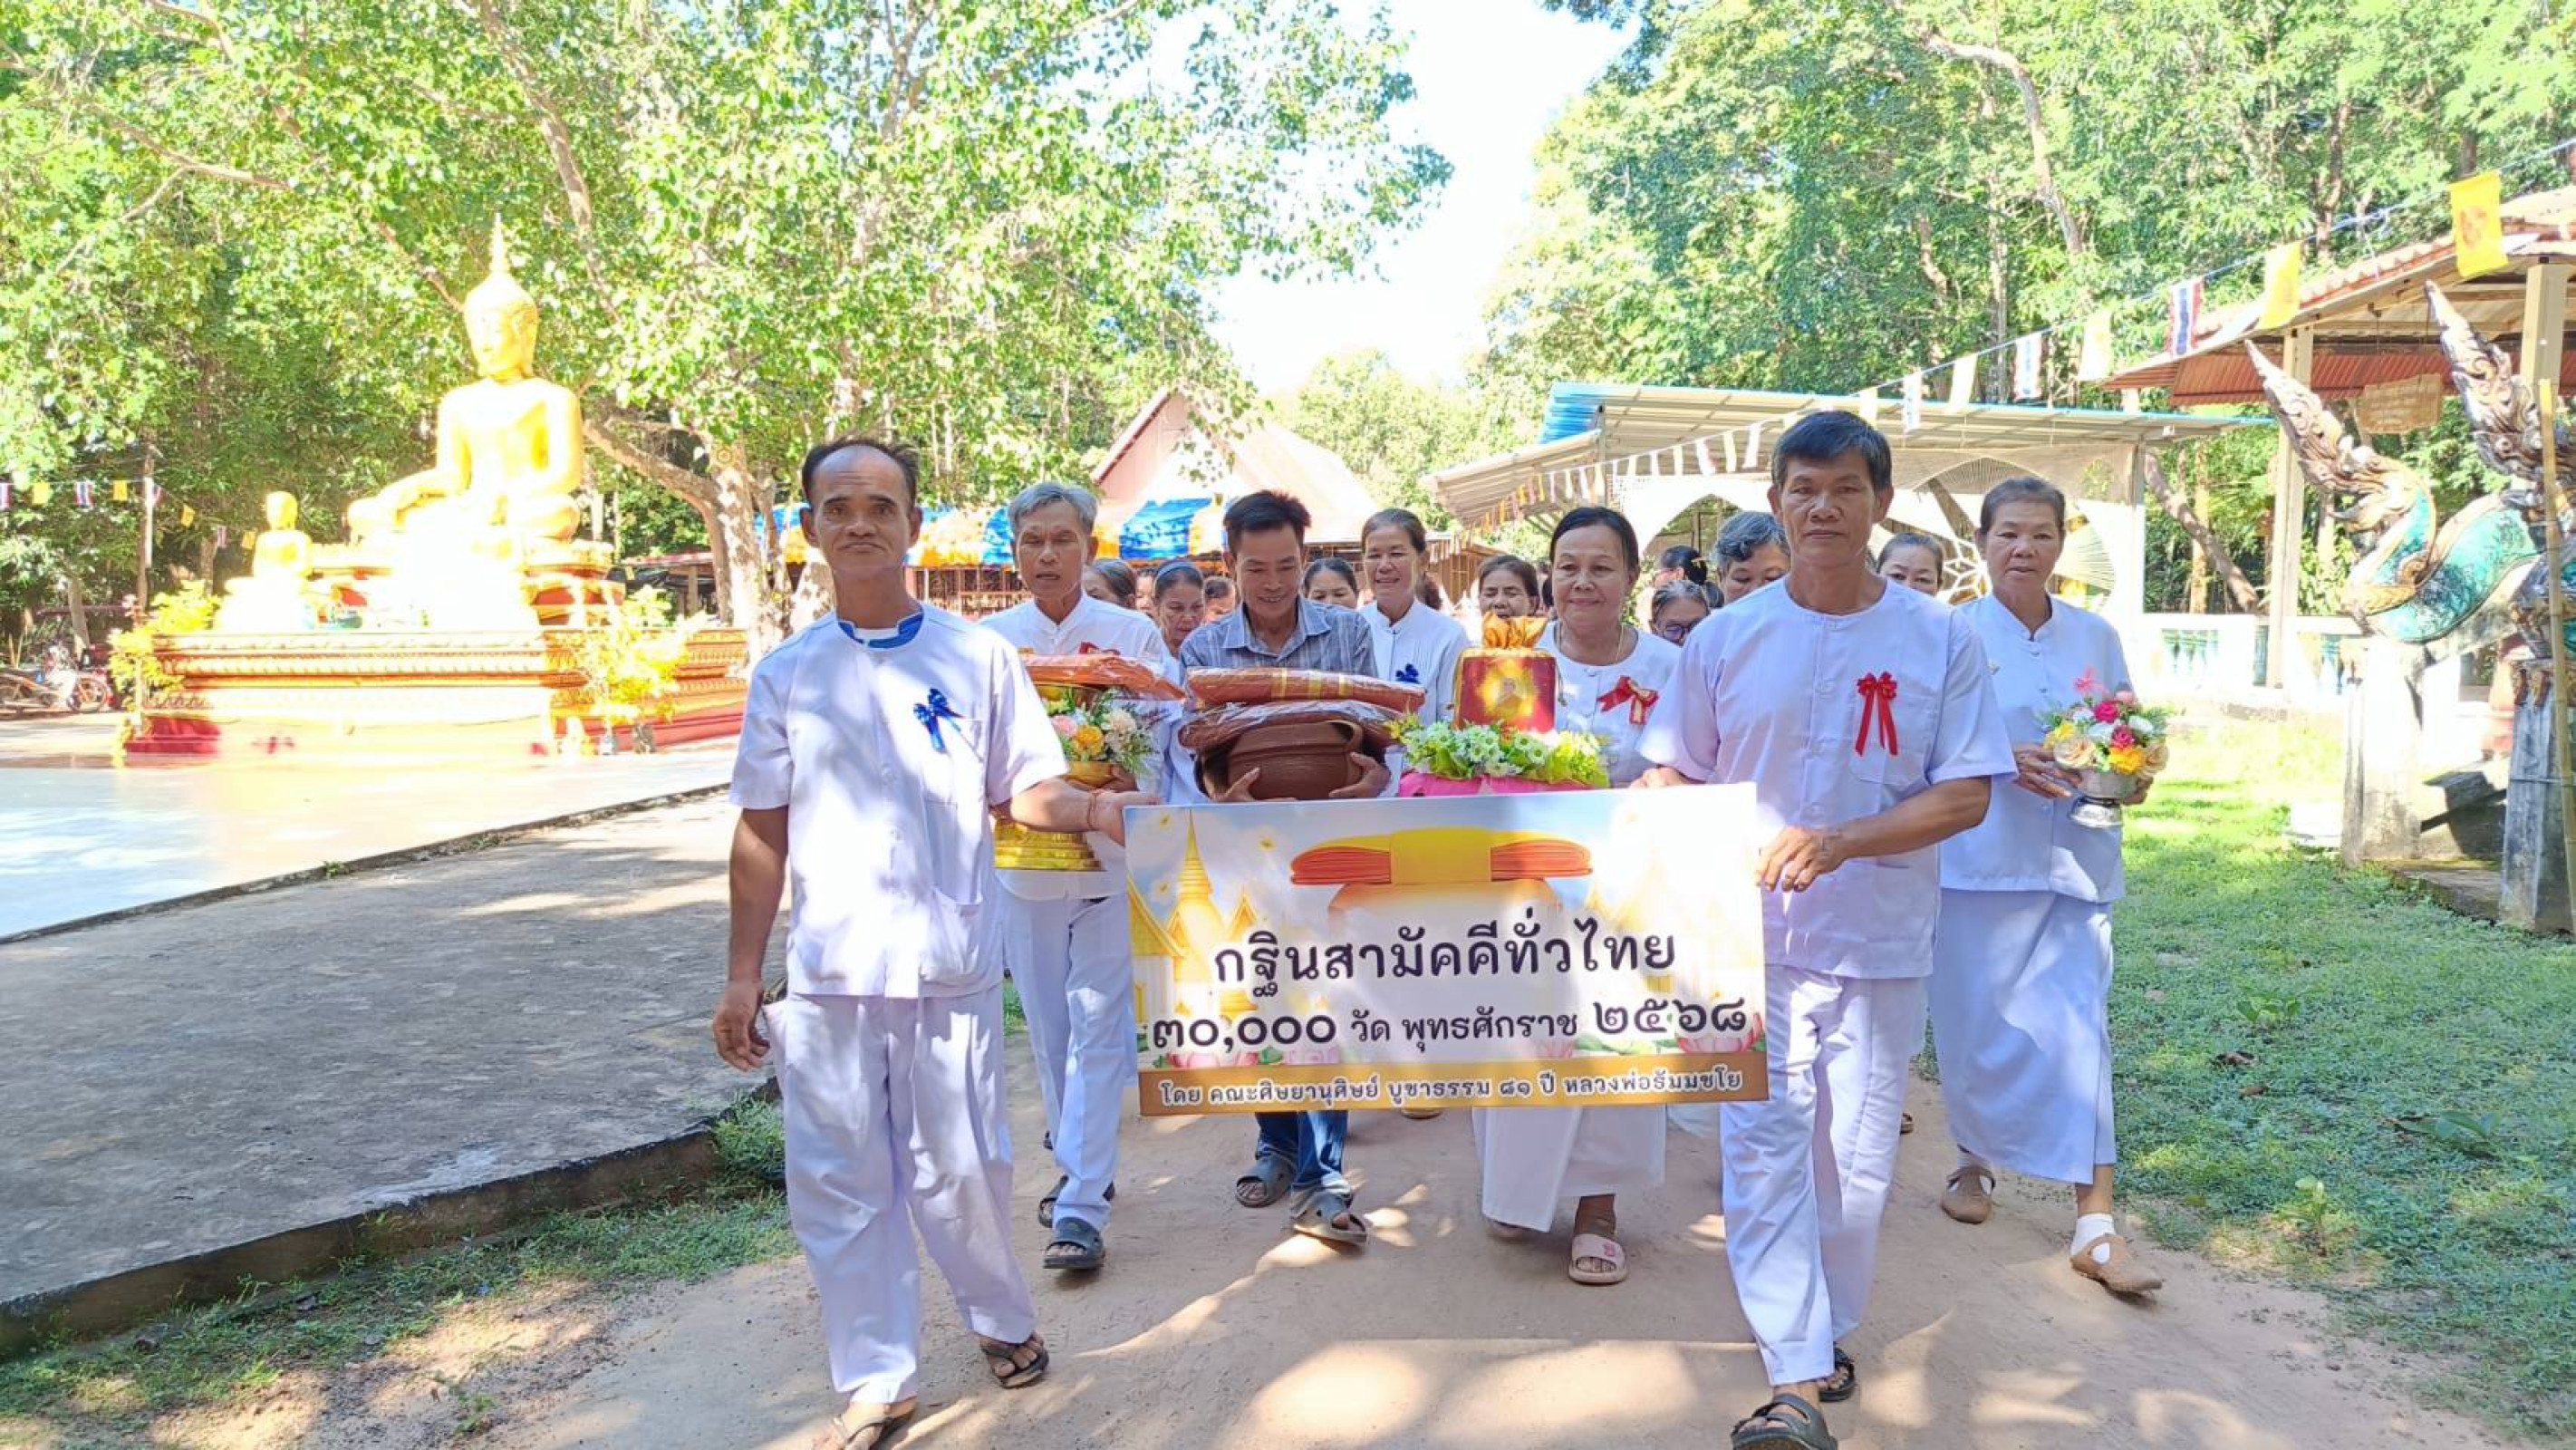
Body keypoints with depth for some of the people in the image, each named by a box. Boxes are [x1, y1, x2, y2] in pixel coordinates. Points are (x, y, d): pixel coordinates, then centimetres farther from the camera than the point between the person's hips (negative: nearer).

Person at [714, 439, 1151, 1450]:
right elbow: (763, 833, 9)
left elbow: (1026, 790, 3)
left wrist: (1090, 808, -20)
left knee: (959, 1169, 5)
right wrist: (741, 978, 7)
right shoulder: (787, 673, 6)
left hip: (948, 963, -2)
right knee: (839, 1183, 6)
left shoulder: (977, 658, 1)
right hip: (827, 973, 2)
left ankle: (1002, 1318, 34)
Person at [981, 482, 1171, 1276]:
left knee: (1097, 1027, -6)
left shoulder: (1133, 633, 1)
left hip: (1110, 854, -3)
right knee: (1048, 1027, 12)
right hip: (1022, 853, 3)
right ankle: (1079, 1165, 31)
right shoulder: (990, 640, 6)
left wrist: (1122, 781, -19)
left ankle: (1082, 1208, -4)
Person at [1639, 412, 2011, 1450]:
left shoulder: (1940, 640, -1)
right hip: (1751, 938, 0)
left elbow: (1967, 794, -5)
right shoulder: (1724, 639, 2)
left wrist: (1837, 843, -18)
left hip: (1880, 944, 0)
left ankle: (1825, 1332, 31)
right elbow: (1671, 778, 7)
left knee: (1857, 1161, 9)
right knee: (1766, 1146, -6)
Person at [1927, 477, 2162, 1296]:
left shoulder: (2095, 637, 9)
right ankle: (1976, 1160, 32)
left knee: (2077, 1026, -5)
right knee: (1974, 1022, 6)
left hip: (2073, 858, 2)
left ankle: (2095, 1222, -3)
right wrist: (2005, 758, -20)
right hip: (1977, 855, -1)